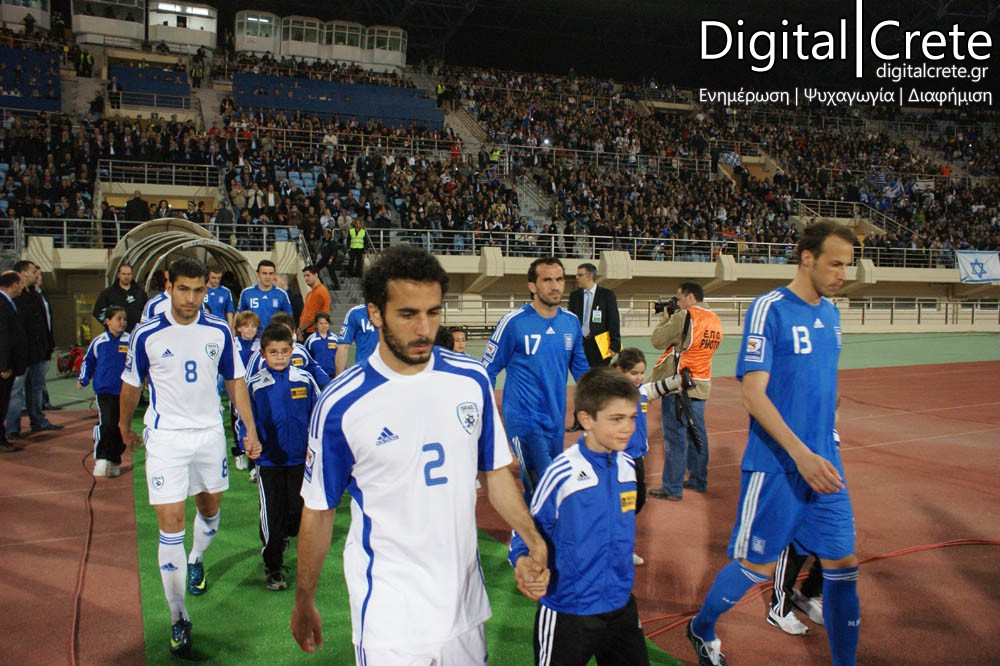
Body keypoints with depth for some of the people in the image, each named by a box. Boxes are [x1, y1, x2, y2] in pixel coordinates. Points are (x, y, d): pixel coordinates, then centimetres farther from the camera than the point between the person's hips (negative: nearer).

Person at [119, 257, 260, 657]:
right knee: (170, 523, -7)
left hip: (210, 432, 3)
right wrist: (125, 426, 19)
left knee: (210, 508, 17)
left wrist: (250, 428, 1)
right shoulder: (146, 335, -8)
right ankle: (179, 619, 4)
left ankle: (196, 561, 50)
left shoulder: (219, 331, -2)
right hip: (166, 437, -3)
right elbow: (132, 384, 7)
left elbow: (234, 381, 5)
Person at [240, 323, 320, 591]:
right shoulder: (254, 385, -4)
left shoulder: (304, 379, -3)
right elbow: (246, 421, 2)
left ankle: (286, 535, 43)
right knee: (272, 514, 4)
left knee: (299, 510, 9)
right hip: (269, 459, -1)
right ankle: (272, 567, 21)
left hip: (300, 458, 1)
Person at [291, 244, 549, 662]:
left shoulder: (473, 380, -6)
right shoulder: (340, 404, -14)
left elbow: (495, 472, 3)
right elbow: (318, 510, -3)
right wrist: (304, 601, 5)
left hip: (465, 602, 4)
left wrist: (534, 542, -10)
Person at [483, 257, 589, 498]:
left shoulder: (571, 322, 3)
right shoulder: (513, 321, -11)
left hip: (556, 419, 6)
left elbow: (580, 367, 15)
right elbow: (488, 369, -6)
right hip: (523, 420, -5)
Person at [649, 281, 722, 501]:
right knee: (697, 433, 16)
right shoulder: (715, 320, 9)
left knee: (675, 436, -3)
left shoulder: (684, 316, -14)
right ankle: (698, 481, 27)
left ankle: (672, 488, 2)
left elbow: (658, 341, -10)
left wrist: (665, 318, 5)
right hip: (701, 385, 8)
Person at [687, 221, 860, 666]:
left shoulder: (830, 312, 9)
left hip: (824, 462, 7)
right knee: (757, 566, 6)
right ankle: (701, 629, 32)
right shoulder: (769, 309, -14)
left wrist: (824, 449, 16)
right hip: (776, 466, -6)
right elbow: (752, 392, -19)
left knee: (843, 565, 9)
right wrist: (801, 454, -25)